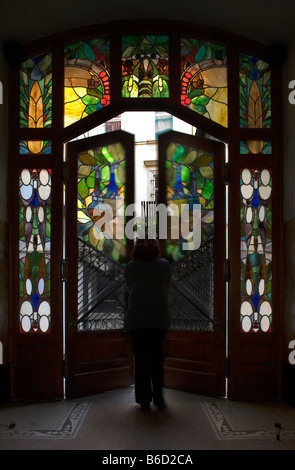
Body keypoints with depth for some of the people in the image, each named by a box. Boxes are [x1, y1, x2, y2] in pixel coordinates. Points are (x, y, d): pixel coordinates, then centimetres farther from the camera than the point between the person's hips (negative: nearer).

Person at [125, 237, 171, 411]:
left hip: (137, 317, -1)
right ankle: (158, 397, 11)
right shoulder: (165, 264, 2)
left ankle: (144, 399, 6)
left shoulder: (131, 266, 2)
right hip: (159, 316, 1)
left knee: (140, 357, 5)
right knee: (157, 356, 11)